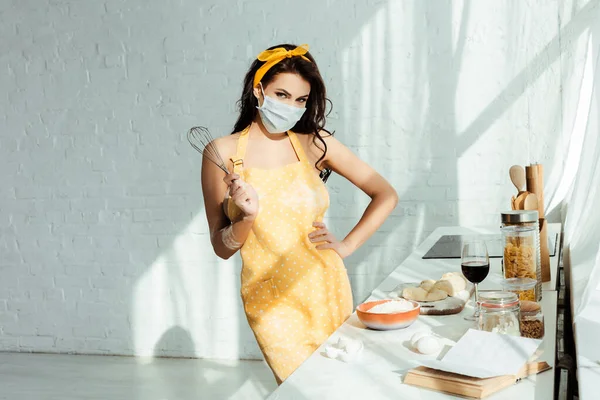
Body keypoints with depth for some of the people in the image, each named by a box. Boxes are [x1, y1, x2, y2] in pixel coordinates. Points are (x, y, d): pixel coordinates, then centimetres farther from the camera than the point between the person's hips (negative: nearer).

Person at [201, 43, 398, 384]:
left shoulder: (314, 143, -1)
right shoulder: (224, 152, -4)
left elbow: (386, 195, 6)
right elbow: (222, 248, -1)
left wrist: (347, 246, -2)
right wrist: (247, 218, -20)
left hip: (327, 289, 2)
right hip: (273, 301, -2)